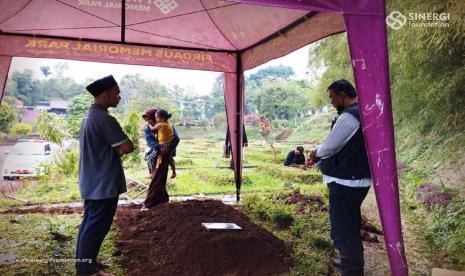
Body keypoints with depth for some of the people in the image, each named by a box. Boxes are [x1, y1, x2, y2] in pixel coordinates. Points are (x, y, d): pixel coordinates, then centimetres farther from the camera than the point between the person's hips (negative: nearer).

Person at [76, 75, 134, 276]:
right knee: (96, 227, 0)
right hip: (103, 184, -10)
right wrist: (118, 149, -3)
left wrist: (115, 149, 2)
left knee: (89, 223, 18)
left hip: (91, 182, 10)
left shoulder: (89, 116, 12)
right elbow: (127, 147, -21)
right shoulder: (104, 119, -21)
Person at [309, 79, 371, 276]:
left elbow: (329, 147, -16)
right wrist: (320, 153, 9)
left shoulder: (348, 116, -20)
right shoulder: (362, 112, 11)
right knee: (351, 225, 23)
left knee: (342, 228, -4)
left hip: (345, 182, -11)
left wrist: (316, 153, 5)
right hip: (358, 179, 11)